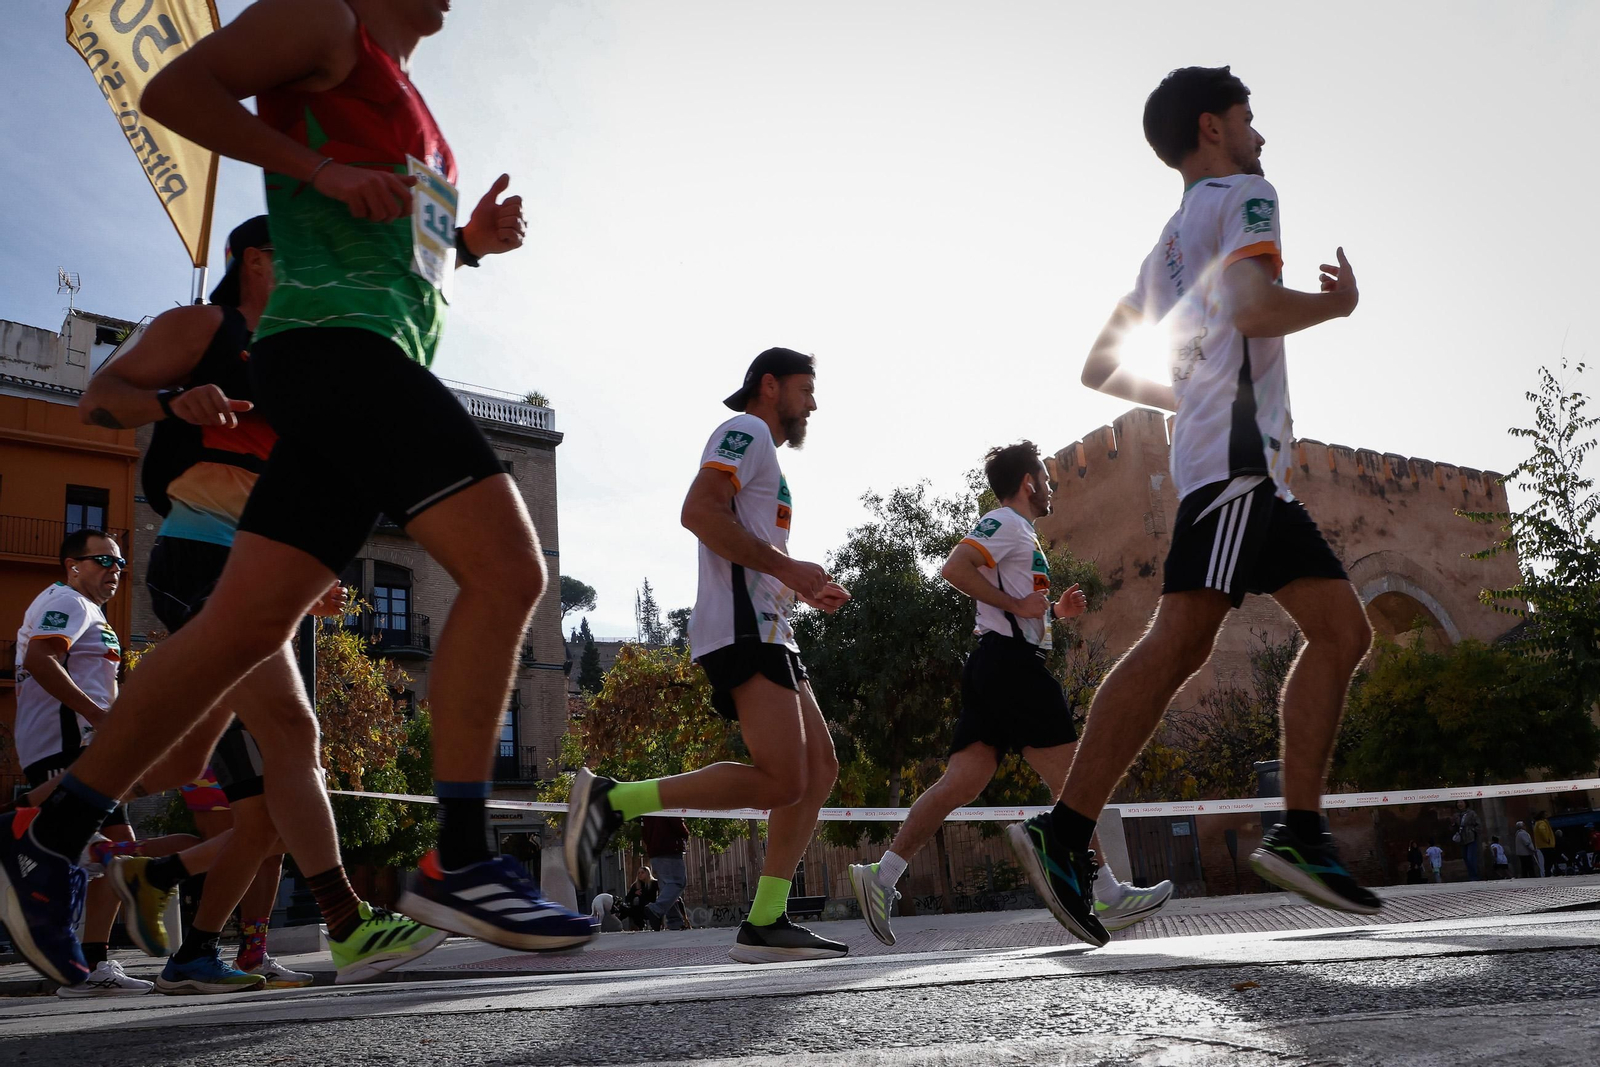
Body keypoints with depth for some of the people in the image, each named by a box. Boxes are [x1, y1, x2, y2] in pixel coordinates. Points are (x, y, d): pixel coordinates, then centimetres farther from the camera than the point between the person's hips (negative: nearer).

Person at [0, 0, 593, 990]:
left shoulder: (410, 105, 33)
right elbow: (173, 89, -2)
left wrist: (470, 242, 19)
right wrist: (320, 167, -11)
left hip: (378, 365, 9)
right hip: (332, 341, -9)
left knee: (243, 627, 3)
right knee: (507, 565, -20)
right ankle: (459, 860, -20)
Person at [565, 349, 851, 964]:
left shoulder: (762, 453, 31)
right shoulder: (745, 430, 0)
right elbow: (698, 511, -18)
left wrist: (804, 590, 18)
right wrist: (785, 566, -17)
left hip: (762, 630, 11)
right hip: (743, 628, -11)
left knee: (820, 768, 4)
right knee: (781, 780, -19)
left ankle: (765, 924, 3)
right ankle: (613, 800, -16)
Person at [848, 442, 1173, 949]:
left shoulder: (1020, 534, 28)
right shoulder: (1004, 523, -3)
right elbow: (955, 568, -19)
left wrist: (1054, 611, 18)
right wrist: (1017, 603, -16)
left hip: (995, 668, 10)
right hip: (1011, 660, -10)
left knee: (961, 782, 0)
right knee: (1070, 778, -6)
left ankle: (882, 874, -5)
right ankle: (1107, 897, -2)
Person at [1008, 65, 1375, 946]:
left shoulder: (1169, 242, 28)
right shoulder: (1244, 195, 3)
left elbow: (1100, 367, 25)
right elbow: (1254, 307, -17)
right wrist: (1338, 301, 1)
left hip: (1254, 471, 10)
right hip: (1237, 451, -10)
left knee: (1342, 629, 4)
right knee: (1181, 639, -18)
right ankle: (1065, 833, -21)